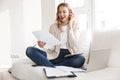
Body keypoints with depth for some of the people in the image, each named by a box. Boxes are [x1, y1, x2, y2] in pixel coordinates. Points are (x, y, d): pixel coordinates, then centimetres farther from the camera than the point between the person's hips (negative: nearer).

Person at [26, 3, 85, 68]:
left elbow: (73, 45, -7)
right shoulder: (53, 26, 10)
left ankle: (49, 66, -28)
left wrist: (70, 26, -4)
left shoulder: (75, 26, 8)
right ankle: (54, 68, -32)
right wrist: (44, 46, -18)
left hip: (69, 56, -2)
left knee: (81, 59, -38)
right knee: (29, 50, -19)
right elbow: (52, 47, 3)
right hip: (56, 55, 2)